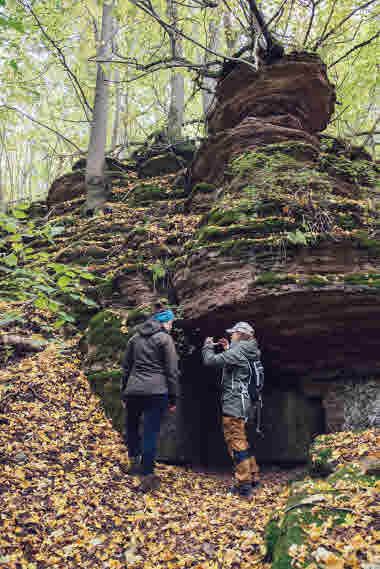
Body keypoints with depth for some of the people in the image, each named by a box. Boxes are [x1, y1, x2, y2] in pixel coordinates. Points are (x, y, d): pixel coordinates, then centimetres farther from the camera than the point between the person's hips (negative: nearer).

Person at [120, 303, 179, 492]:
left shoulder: (135, 338, 14)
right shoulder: (165, 338, -1)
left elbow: (126, 367, 17)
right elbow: (172, 370, -4)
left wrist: (124, 393, 23)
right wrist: (173, 398, 1)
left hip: (133, 390, 4)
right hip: (156, 392, -4)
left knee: (131, 426, 25)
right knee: (151, 433, 0)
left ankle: (134, 460, 26)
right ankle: (147, 476, 3)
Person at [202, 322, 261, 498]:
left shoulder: (237, 351, -14)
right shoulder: (248, 354, 14)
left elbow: (211, 361, -18)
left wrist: (207, 346, 0)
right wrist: (227, 349, 21)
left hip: (233, 404, -10)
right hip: (242, 403, 10)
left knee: (236, 442, -5)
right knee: (241, 442, 20)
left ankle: (243, 485, -1)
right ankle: (253, 477, 27)